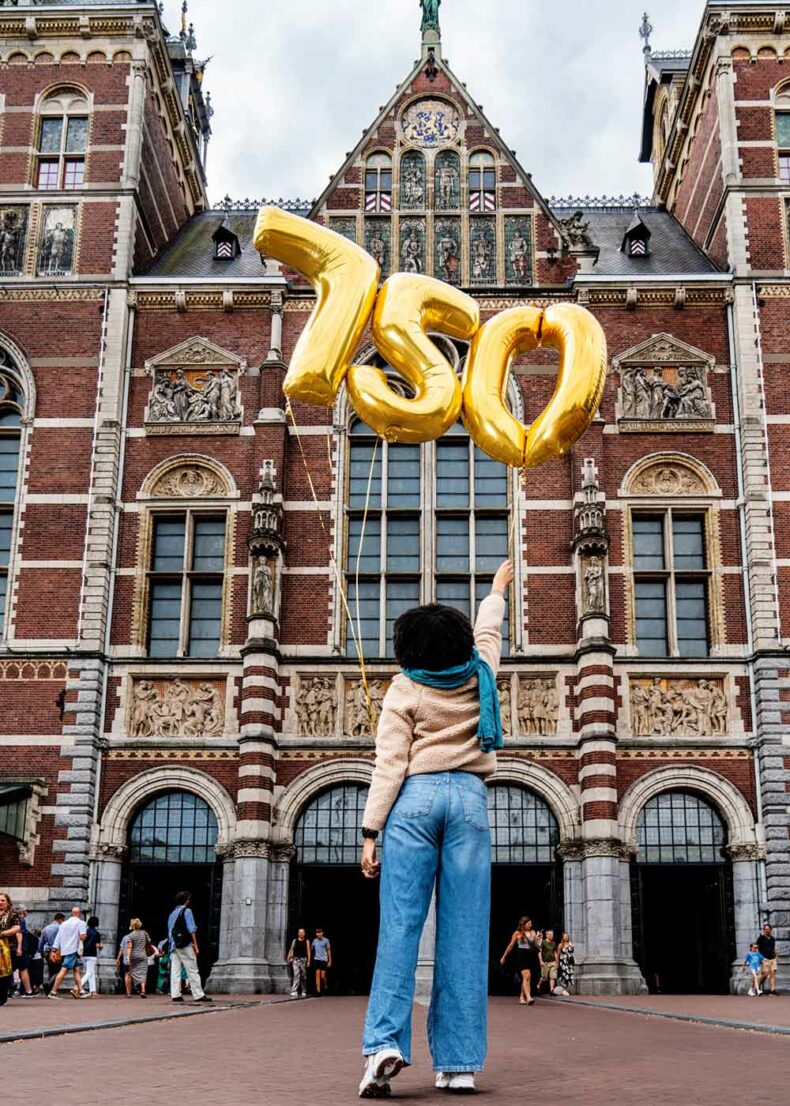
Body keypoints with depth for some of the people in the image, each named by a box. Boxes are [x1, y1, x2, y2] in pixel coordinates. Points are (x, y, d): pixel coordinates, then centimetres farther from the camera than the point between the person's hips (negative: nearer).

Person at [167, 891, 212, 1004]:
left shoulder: (172, 913, 16)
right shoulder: (186, 911, -3)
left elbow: (170, 931, 15)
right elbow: (191, 929, -9)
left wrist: (172, 945, 16)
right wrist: (195, 945, -9)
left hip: (174, 946, 6)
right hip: (186, 945, -6)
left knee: (175, 971, 2)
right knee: (192, 971, -4)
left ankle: (175, 994, -3)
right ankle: (198, 995, -5)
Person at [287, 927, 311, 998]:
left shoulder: (306, 941, 5)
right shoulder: (294, 941, 9)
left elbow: (308, 951, 0)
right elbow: (291, 950, 9)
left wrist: (308, 961, -7)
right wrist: (289, 958, -1)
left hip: (303, 959, 0)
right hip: (295, 959, 0)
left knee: (303, 976, 7)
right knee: (296, 975, -12)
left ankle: (304, 992, 17)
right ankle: (294, 991, -18)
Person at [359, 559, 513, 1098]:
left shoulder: (404, 690, 2)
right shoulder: (480, 675, 11)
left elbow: (390, 765, -5)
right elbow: (488, 631, 33)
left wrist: (371, 830, -4)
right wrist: (498, 589, 50)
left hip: (415, 797, -2)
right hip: (469, 797, 2)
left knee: (400, 925, -4)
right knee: (464, 932, 0)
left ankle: (385, 1043, -17)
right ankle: (459, 1064, 0)